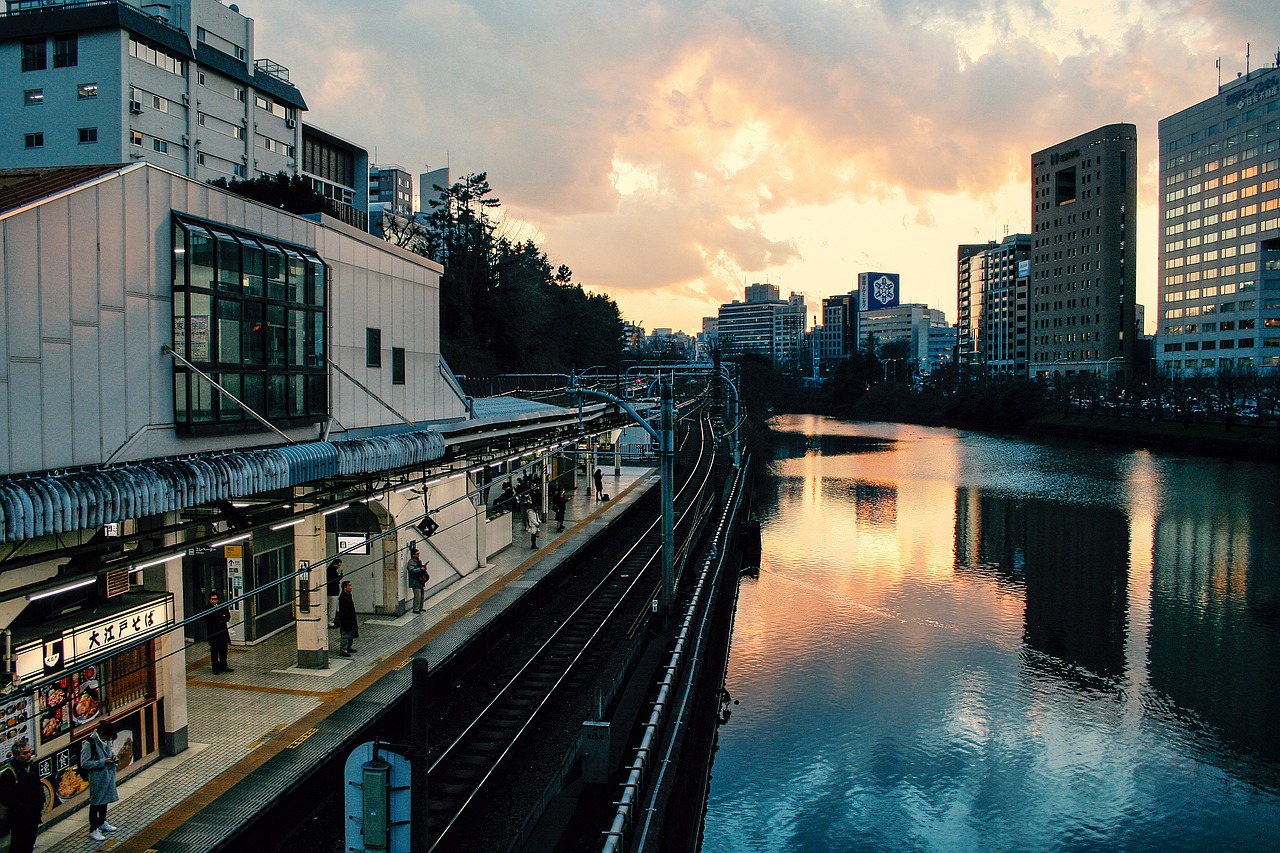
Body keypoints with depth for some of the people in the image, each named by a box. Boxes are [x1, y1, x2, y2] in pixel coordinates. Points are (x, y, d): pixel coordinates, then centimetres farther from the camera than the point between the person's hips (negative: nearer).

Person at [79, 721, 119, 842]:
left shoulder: (106, 741, 1)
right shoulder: (89, 743, -21)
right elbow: (84, 763, -21)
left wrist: (113, 756, -2)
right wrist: (103, 762, -25)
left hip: (108, 775, 8)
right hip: (96, 778, -8)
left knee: (105, 800, 21)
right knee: (96, 802, 3)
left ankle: (102, 823, 38)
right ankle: (93, 830, 14)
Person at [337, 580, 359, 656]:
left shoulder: (348, 595, 11)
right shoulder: (343, 597, -20)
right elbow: (343, 611, -22)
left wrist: (354, 621, 21)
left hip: (350, 620, 10)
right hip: (345, 621, -10)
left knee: (351, 634, 19)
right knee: (345, 635, -4)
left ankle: (349, 647, 31)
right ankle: (343, 650, 2)